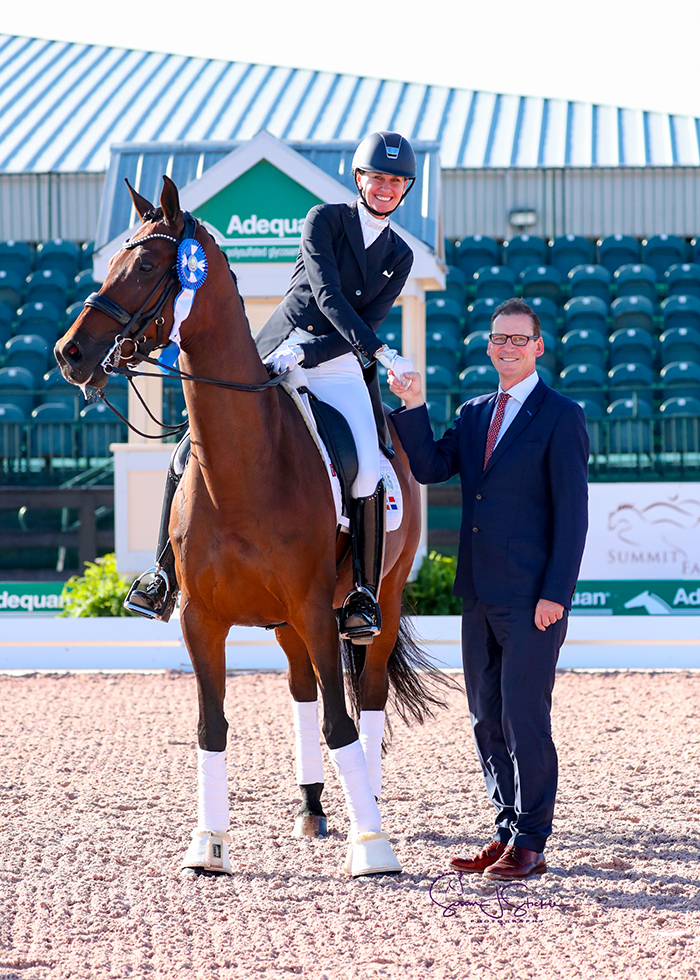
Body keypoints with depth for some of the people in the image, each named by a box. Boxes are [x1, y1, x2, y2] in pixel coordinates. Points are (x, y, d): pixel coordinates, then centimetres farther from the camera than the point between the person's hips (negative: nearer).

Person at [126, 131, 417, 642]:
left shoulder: (399, 257, 10)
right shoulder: (324, 220, 1)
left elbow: (367, 323, 0)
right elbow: (327, 295, -13)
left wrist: (305, 352, -17)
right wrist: (382, 352, -25)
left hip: (338, 369, 1)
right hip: (271, 359, -1)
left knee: (367, 471, -25)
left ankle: (364, 598, -17)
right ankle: (166, 578, 3)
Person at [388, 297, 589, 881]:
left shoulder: (561, 417, -5)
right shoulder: (475, 415, 16)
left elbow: (572, 512, -9)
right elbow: (430, 468, 7)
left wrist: (556, 593, -15)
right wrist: (413, 407, -6)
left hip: (531, 600, -7)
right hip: (481, 596, 7)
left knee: (525, 719, -6)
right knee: (487, 721, 10)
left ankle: (530, 845, 2)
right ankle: (508, 830, 18)